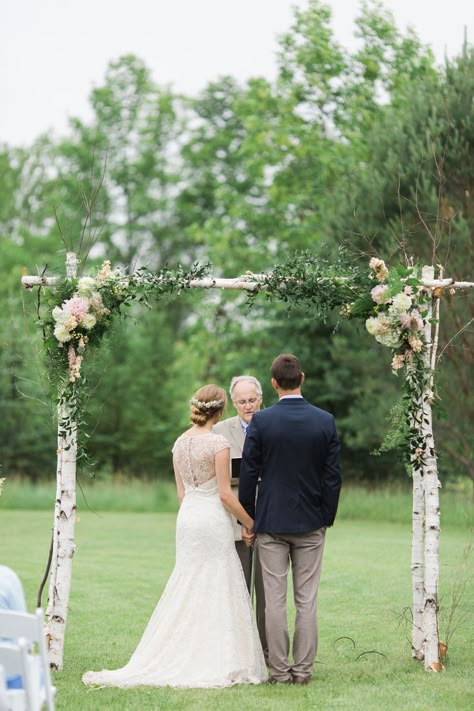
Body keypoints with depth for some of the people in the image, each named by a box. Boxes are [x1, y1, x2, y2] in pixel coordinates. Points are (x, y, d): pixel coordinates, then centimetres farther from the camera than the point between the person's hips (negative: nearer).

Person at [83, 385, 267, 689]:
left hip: (187, 517, 7)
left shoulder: (180, 443, 8)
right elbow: (225, 494, -14)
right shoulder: (218, 443, -13)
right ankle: (216, 662, 0)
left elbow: (181, 492, 13)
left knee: (186, 590, 11)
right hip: (214, 518, -7)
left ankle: (177, 660, 10)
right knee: (217, 591, 0)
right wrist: (251, 523, -3)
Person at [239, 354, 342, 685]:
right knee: (307, 601, 5)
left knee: (274, 599, 3)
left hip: (271, 522, -1)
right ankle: (303, 669, 7)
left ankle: (279, 670, 5)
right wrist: (327, 519, 10)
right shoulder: (325, 421, -3)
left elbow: (249, 473, -4)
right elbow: (333, 476, 0)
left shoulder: (261, 421, -8)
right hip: (311, 522, 1)